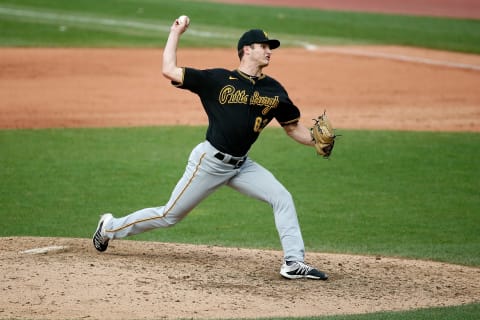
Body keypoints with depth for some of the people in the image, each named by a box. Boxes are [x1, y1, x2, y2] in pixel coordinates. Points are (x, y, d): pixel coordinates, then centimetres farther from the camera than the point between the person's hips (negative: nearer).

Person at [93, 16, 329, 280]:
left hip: (241, 165, 5)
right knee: (169, 216, 2)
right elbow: (169, 70, -9)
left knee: (282, 198, -12)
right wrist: (175, 33, -4)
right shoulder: (218, 79, -8)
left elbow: (293, 127, 10)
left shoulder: (274, 90, 5)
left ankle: (294, 263, -13)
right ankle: (111, 227, 23)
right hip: (210, 161, -5)